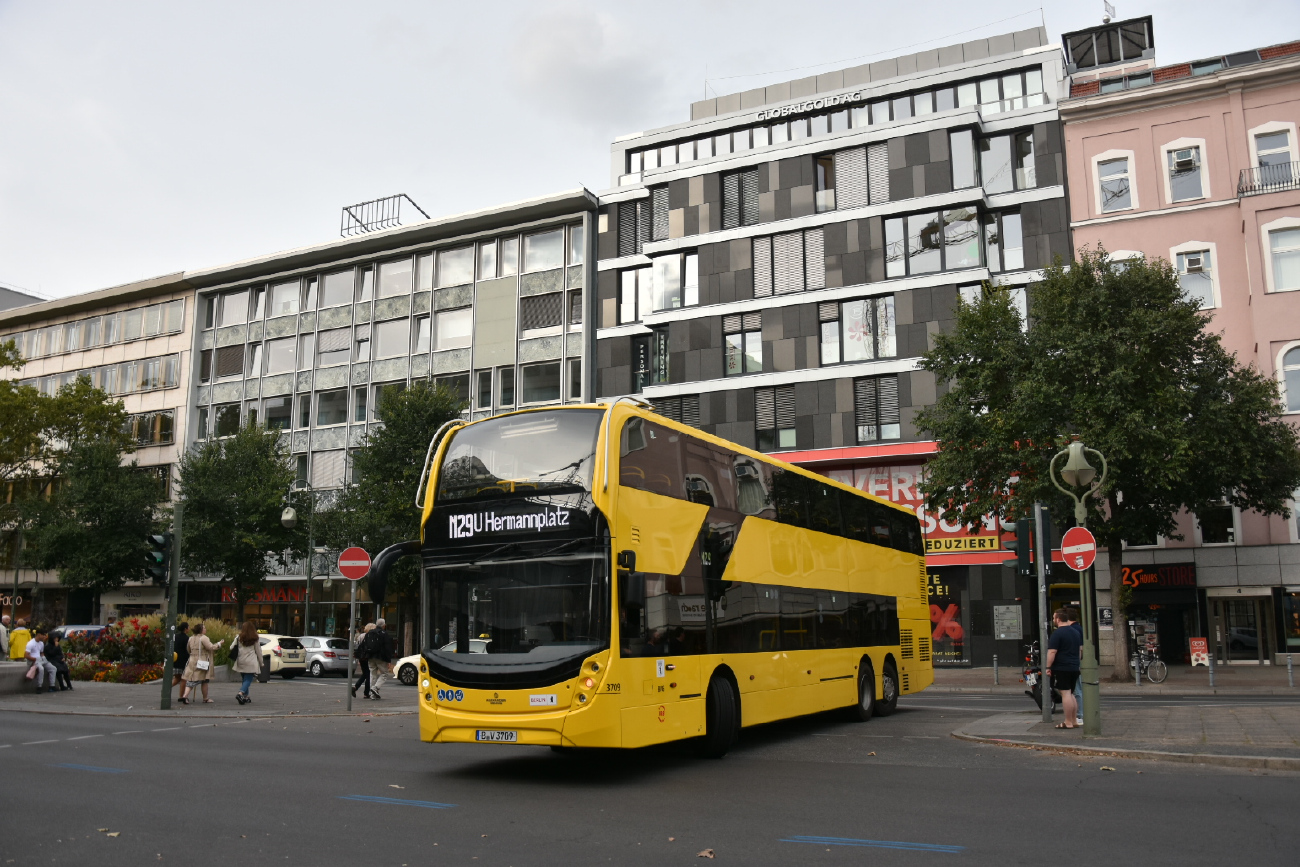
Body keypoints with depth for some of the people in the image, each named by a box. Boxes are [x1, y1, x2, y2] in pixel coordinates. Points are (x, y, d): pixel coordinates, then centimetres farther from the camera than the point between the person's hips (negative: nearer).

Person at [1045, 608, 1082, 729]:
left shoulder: (1057, 633, -12)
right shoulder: (1075, 632, 15)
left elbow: (1052, 652, -17)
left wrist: (1048, 667, -13)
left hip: (1061, 668, -9)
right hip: (1074, 668, 9)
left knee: (1065, 694, -7)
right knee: (1071, 694, 15)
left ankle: (1068, 723, -7)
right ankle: (1074, 720, 17)